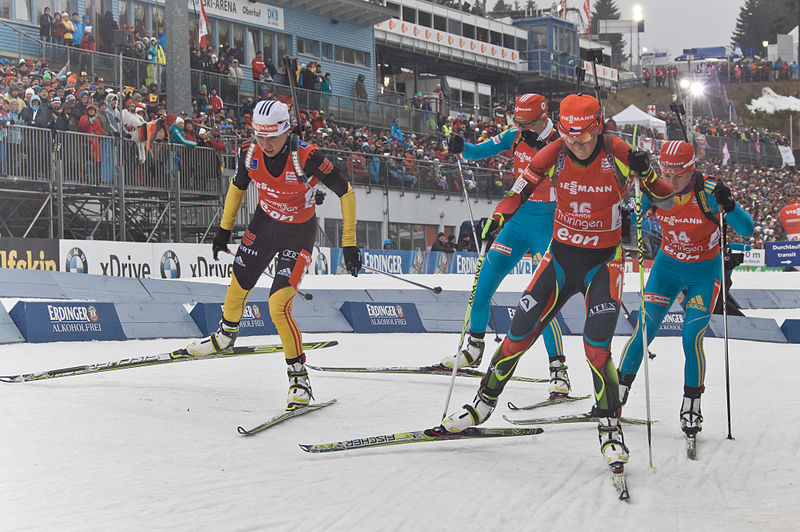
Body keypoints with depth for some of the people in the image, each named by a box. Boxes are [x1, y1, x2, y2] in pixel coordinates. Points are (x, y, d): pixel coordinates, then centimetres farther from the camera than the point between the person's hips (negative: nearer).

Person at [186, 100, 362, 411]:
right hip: (263, 223, 5)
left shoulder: (307, 157, -30)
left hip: (298, 234, -5)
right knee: (237, 289, 17)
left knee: (278, 306, -17)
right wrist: (224, 229, 12)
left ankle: (299, 378, -1)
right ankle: (226, 335, 52)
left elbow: (346, 192, -20)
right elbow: (238, 186, 6)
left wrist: (349, 244, -19)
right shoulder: (249, 153, -16)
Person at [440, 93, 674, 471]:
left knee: (596, 346, -16)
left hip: (604, 262, -2)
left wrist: (646, 174, -29)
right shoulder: (553, 156, -10)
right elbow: (520, 191, 1)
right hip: (561, 255, 3)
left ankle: (610, 428, 1)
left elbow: (666, 203, -10)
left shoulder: (619, 155, -15)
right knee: (520, 334, 0)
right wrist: (497, 218, -17)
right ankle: (484, 402, 20)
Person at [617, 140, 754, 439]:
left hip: (704, 273, -3)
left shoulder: (709, 191, -22)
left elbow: (747, 230, -23)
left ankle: (691, 406, 6)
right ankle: (619, 391, 12)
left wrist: (728, 205, -41)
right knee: (644, 331, -6)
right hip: (667, 268, 3)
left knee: (692, 338, -13)